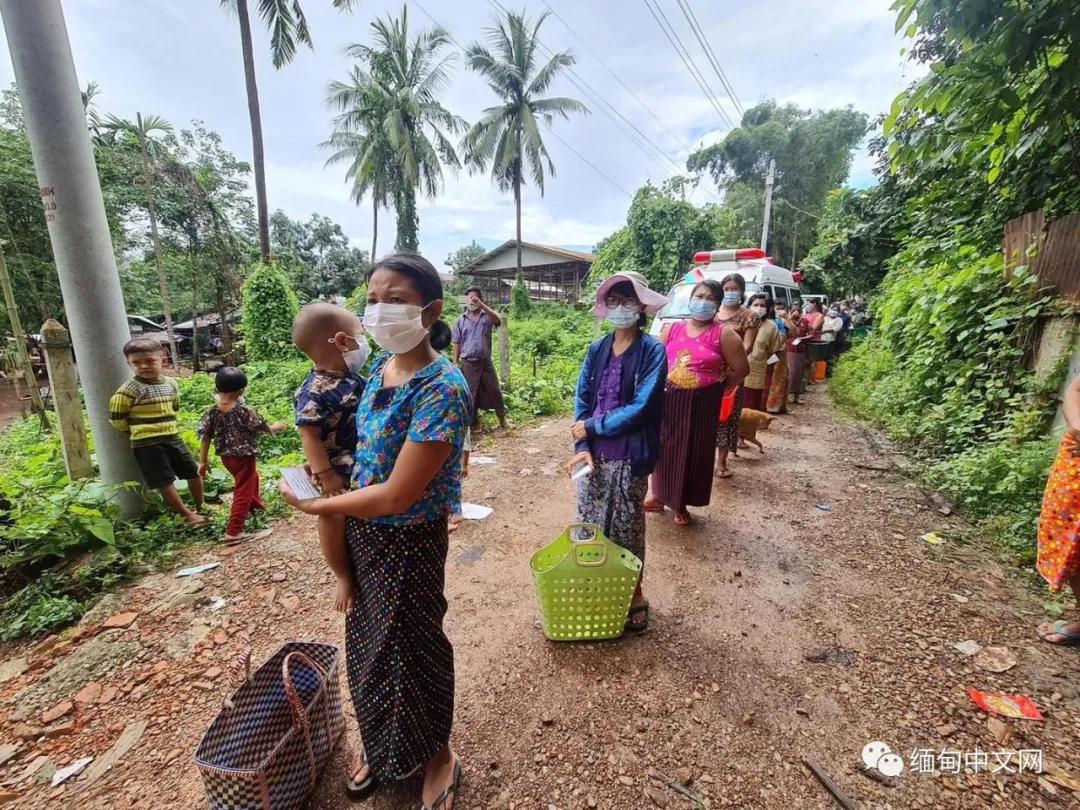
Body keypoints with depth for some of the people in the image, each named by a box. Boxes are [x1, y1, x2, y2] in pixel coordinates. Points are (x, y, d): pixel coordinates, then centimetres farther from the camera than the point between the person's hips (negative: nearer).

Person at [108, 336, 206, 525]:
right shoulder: (130, 389, -14)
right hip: (147, 444, -6)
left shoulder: (171, 384, 4)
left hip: (173, 438, 6)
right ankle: (188, 515, 8)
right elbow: (115, 417, -7)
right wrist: (137, 431, 5)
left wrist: (165, 426, 17)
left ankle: (200, 508, 29)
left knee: (194, 473, 11)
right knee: (165, 482, -2)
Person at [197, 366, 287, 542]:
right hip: (243, 457, -7)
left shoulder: (211, 412, -5)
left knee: (252, 477, 31)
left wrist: (203, 462, 7)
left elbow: (205, 438, -1)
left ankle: (256, 504, 54)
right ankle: (233, 531, 1)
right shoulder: (244, 410, -20)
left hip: (226, 457, 7)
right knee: (243, 491, 2)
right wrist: (273, 428, 15)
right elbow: (261, 427, -7)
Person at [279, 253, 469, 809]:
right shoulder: (382, 364, -1)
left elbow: (395, 497, -26)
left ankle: (435, 757, 47)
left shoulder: (441, 389, -28)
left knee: (409, 646, 15)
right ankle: (381, 744, 55)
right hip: (363, 531, 8)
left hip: (408, 542, -8)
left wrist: (310, 505, -13)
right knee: (368, 640, 25)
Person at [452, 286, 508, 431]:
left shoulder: (487, 316, 2)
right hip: (468, 363, 0)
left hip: (486, 361, 0)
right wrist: (456, 364, -1)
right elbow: (457, 344, 5)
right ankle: (474, 422, 20)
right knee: (469, 393, 6)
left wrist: (482, 305, -31)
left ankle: (502, 419, 23)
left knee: (494, 390, 7)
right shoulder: (460, 320, 4)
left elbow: (498, 320, -22)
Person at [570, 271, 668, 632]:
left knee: (627, 528, 11)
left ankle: (633, 590, 34)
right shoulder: (597, 350, 5)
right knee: (589, 524, 14)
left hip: (629, 458, -4)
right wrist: (583, 446, -11)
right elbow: (582, 400, 2)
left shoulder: (652, 351, -8)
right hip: (594, 454, 4)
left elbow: (641, 408, -16)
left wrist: (593, 427, -13)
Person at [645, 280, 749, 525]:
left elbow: (741, 369, -3)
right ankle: (660, 495, 32)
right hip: (668, 399, 3)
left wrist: (716, 388, 1)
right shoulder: (671, 329, 4)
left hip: (701, 404, -3)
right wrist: (660, 386, 2)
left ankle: (681, 505, 25)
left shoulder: (724, 335, -6)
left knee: (693, 454, 8)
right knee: (664, 449, 12)